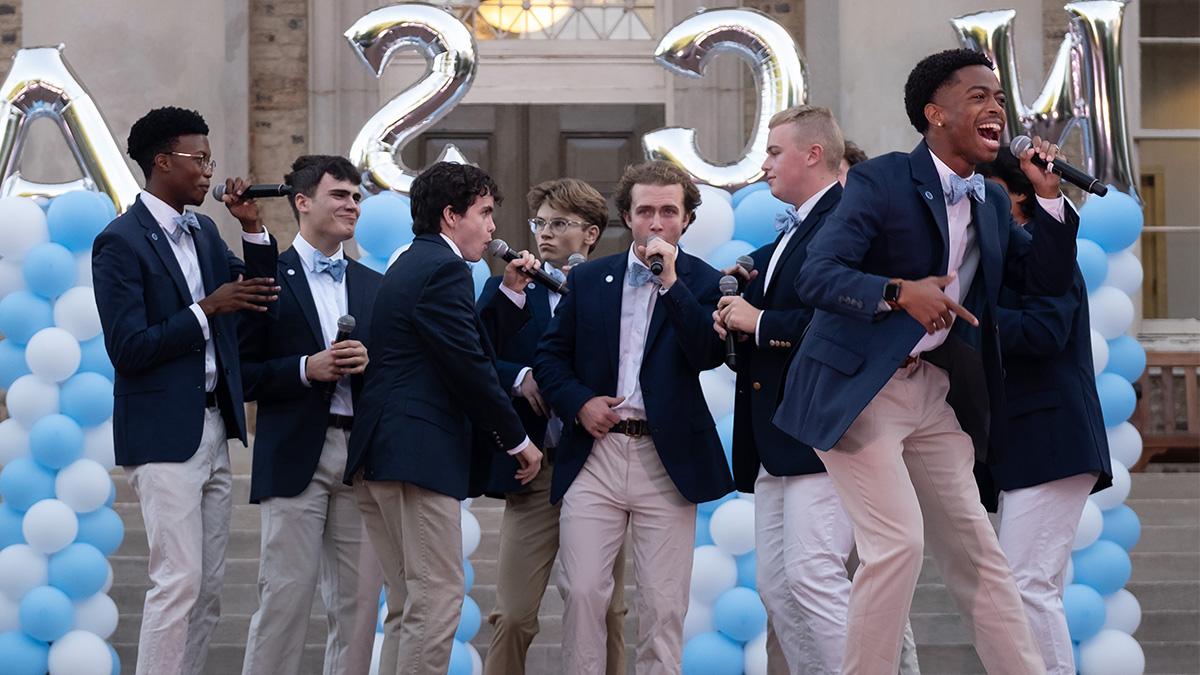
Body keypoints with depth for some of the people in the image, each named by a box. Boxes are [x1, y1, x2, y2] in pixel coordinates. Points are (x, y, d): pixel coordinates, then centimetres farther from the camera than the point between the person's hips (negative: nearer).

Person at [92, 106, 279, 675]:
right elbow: (129, 350, -17)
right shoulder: (120, 242, -11)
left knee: (207, 589, 9)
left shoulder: (204, 231, 12)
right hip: (164, 434, -8)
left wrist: (253, 228, 1)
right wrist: (207, 309, -19)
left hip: (212, 427, 8)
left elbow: (259, 302, 12)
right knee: (179, 582, -12)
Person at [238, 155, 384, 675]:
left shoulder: (373, 286, 16)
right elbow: (244, 374, -4)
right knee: (285, 596, -6)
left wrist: (369, 363, -5)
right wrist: (306, 369, -15)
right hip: (296, 456, -5)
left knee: (359, 602, 4)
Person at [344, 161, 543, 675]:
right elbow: (467, 366, -15)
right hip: (420, 453, -11)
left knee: (412, 604, 13)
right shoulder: (444, 269, -10)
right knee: (438, 597, -9)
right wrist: (518, 440, -6)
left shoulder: (409, 266, 21)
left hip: (377, 455, 11)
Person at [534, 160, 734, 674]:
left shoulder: (703, 282, 4)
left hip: (666, 458, -2)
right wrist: (578, 401, -4)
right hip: (594, 455, 2)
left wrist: (670, 282, -15)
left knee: (663, 605, 0)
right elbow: (550, 356, 14)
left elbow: (709, 354, -11)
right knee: (582, 592, -4)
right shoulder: (588, 280, 11)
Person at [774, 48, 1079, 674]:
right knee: (898, 541, -15)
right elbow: (816, 276, -18)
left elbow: (1048, 282, 10)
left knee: (975, 552, 7)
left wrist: (1048, 196, -3)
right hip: (859, 391, -7)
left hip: (930, 393, 7)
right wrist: (899, 292, -33)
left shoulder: (993, 203, 11)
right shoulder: (882, 181, -11)